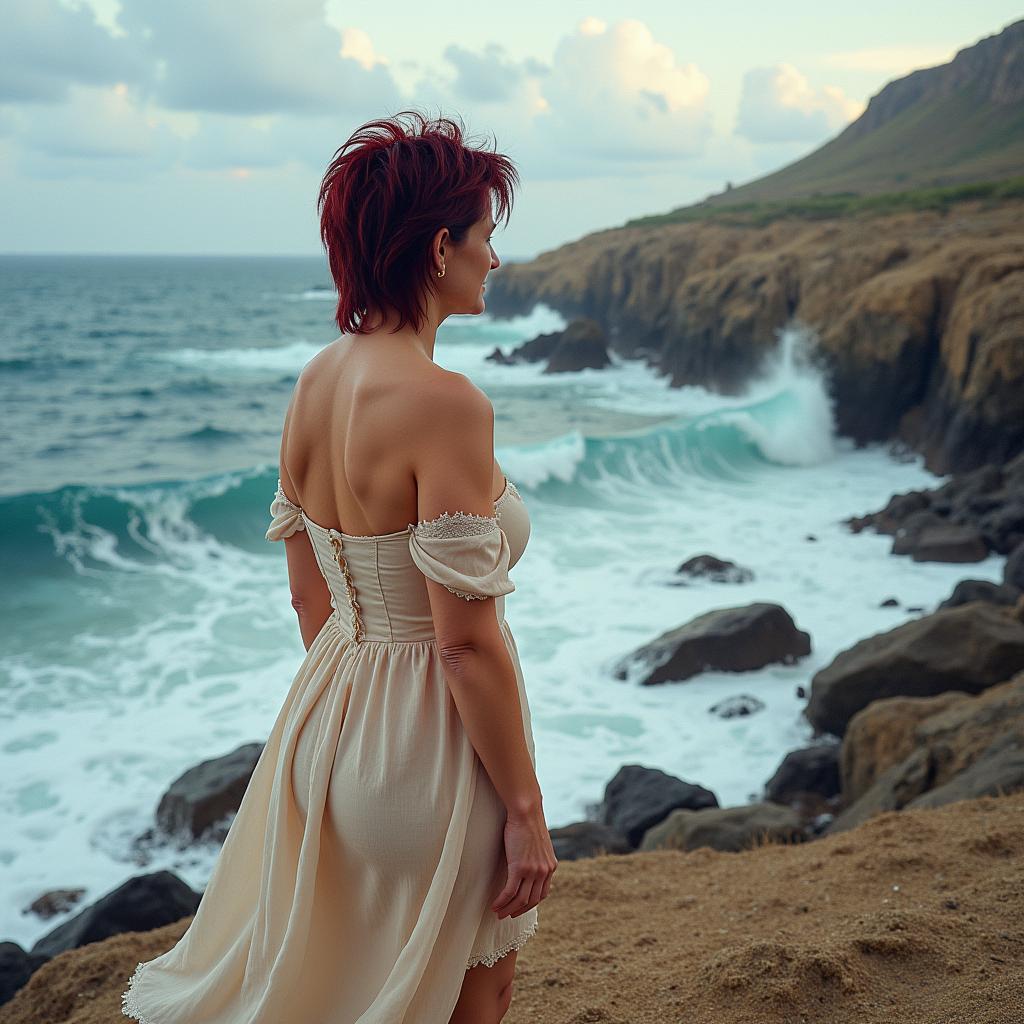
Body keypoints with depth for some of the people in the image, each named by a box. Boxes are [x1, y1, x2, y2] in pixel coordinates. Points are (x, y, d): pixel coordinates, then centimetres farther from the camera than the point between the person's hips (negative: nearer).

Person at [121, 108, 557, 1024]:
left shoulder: (316, 382, 1)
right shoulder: (444, 402, -25)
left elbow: (309, 595, 9)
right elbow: (467, 642, -24)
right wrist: (526, 809, -14)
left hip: (331, 725, 8)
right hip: (432, 748, -8)